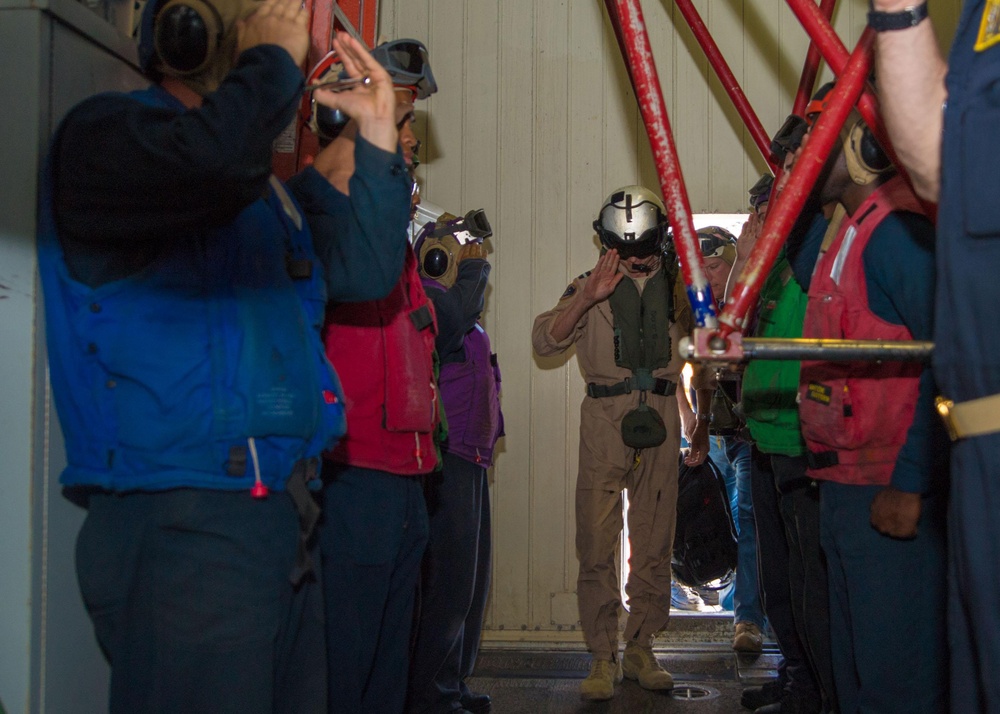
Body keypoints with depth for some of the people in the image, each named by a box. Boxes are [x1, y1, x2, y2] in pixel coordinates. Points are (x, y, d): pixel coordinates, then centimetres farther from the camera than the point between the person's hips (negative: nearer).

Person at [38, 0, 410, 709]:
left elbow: (364, 273, 21)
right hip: (181, 527, -9)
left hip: (277, 522, 9)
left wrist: (379, 136, 16)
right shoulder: (105, 134, -8)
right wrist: (274, 59, -12)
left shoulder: (266, 186, 20)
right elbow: (212, 157, -30)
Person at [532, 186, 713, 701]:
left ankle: (640, 649, 16)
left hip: (661, 421, 2)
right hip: (605, 421, -2)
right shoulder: (590, 286, 7)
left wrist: (705, 422, 19)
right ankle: (602, 656, 2)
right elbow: (544, 341, -6)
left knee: (654, 543, 5)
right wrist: (588, 298, -19)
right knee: (597, 543, -5)